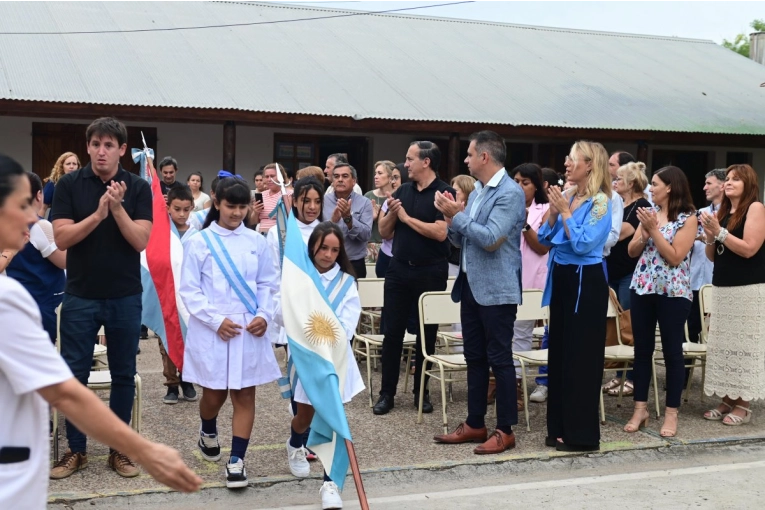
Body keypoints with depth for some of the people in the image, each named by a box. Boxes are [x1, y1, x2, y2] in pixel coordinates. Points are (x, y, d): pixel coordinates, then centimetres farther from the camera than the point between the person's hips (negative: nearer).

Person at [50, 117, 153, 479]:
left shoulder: (138, 188, -2)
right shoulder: (69, 184, -2)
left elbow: (140, 241, -10)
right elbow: (61, 238, -10)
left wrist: (117, 208, -23)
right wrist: (98, 214, -23)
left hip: (125, 297, 0)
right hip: (80, 296, 0)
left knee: (123, 375, 8)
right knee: (74, 375, 4)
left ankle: (118, 448, 20)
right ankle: (76, 449, 18)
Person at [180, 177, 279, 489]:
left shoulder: (256, 242, 4)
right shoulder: (199, 242, -3)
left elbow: (268, 284, 8)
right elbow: (189, 290, -5)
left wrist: (265, 315, -8)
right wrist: (216, 320, -14)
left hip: (249, 330, 2)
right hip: (211, 330, -2)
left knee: (245, 394, 0)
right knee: (214, 394, 10)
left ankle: (236, 460, 5)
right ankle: (208, 433, 41)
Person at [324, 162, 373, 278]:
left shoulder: (364, 203, -1)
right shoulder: (322, 201, 1)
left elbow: (366, 235, -12)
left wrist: (348, 218, -24)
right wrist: (332, 221, -24)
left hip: (354, 265, 0)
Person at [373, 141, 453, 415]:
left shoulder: (445, 192, -8)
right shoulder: (402, 191, 8)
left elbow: (440, 232, -21)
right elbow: (384, 232, 10)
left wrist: (407, 217, -12)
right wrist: (392, 212, -9)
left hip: (430, 272, -4)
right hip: (399, 269, 4)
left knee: (427, 333, 7)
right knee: (392, 331, 4)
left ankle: (421, 391, 19)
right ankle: (387, 392, 11)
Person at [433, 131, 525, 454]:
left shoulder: (510, 193, -13)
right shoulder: (477, 193, 15)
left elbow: (491, 239, -23)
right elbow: (461, 240, 19)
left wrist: (457, 215, -15)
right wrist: (451, 217, 1)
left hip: (496, 290, -9)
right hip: (471, 286, 9)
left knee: (499, 359, -2)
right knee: (474, 358, 13)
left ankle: (505, 431, 7)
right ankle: (475, 424, 22)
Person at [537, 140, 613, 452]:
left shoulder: (599, 201, -12)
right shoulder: (567, 195, 10)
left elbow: (583, 244, -21)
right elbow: (545, 238, 9)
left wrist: (565, 211, -15)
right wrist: (553, 210, -5)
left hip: (586, 283, -8)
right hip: (560, 279, 8)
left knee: (581, 355, -3)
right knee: (559, 352, 12)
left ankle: (583, 434, 5)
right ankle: (560, 428, 21)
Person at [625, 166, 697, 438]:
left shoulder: (688, 218, -7)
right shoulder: (649, 212, 9)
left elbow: (675, 257, -15)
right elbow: (632, 251, 9)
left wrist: (654, 230, -15)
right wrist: (645, 232, -9)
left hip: (673, 292, -5)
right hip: (642, 287, 5)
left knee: (672, 351, 3)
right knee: (642, 349, 8)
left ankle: (671, 413, 12)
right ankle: (640, 408, 16)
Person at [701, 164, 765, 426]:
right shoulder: (722, 211, 14)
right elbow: (712, 256, 16)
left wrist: (720, 231, -15)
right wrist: (710, 236, -2)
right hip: (721, 287, 7)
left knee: (743, 346, -4)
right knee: (722, 345, 6)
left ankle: (744, 406, 2)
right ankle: (727, 401, 13)